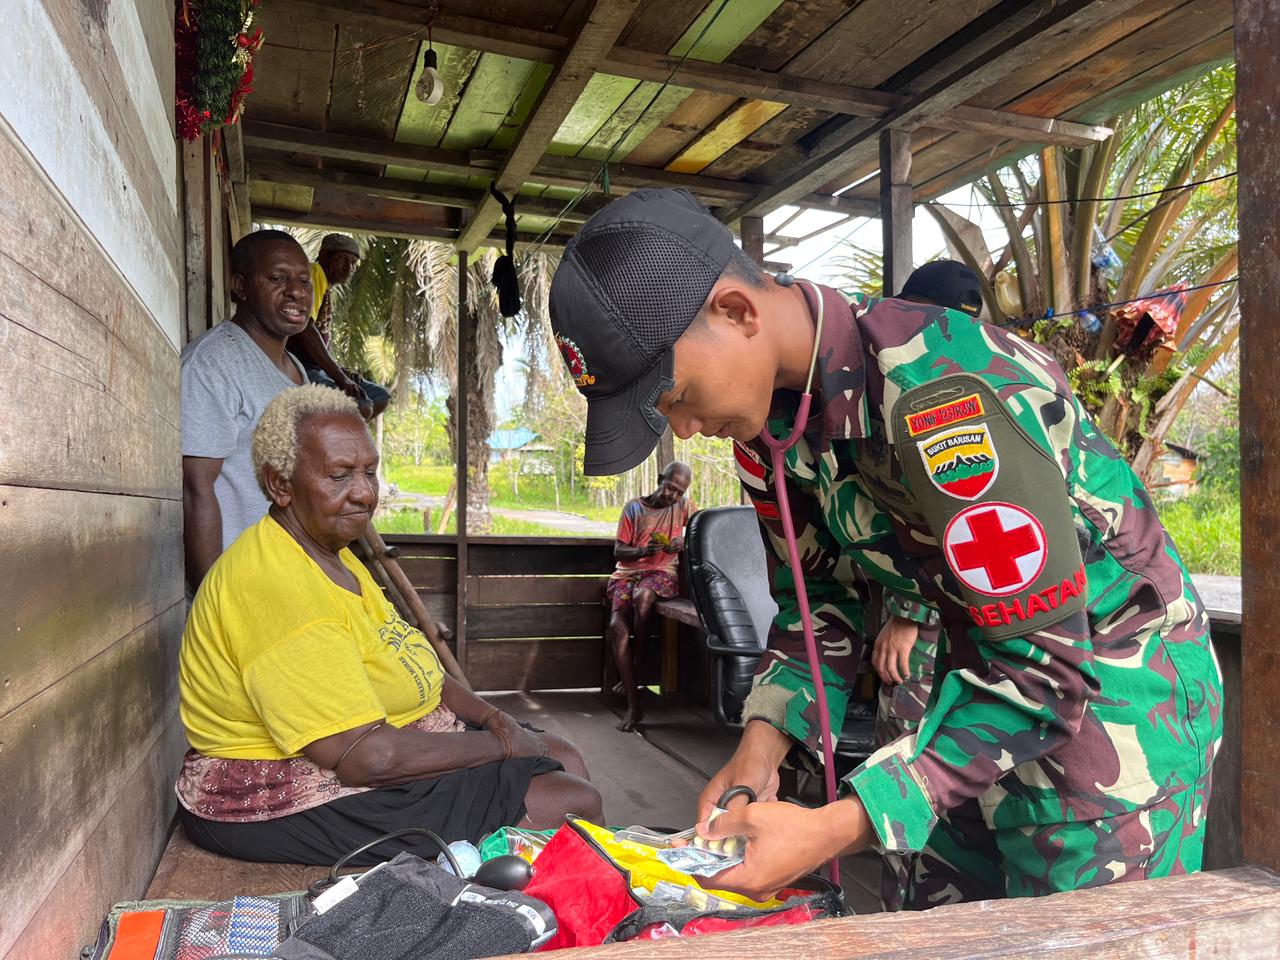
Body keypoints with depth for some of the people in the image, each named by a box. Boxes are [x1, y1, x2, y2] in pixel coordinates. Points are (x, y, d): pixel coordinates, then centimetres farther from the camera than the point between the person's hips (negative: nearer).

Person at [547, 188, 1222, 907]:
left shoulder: (946, 393, -34)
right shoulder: (768, 409, -8)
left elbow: (1042, 663, -30)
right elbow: (820, 591, 3)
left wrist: (835, 830, -32)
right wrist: (763, 743, -12)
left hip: (1110, 679, -7)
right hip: (990, 664, 7)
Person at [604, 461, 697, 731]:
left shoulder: (684, 506, 8)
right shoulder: (633, 508, 4)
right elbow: (618, 551, 2)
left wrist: (685, 542, -10)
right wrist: (643, 551, -18)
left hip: (662, 572, -1)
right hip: (628, 572, 1)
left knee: (642, 596, -37)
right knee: (616, 626, -25)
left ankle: (637, 665, -14)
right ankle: (633, 705, -23)